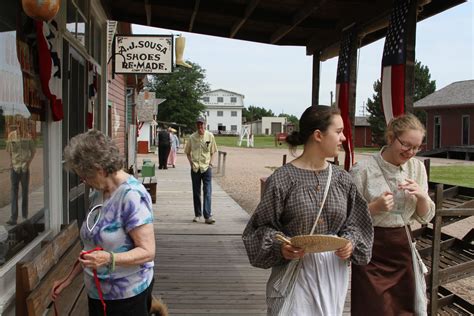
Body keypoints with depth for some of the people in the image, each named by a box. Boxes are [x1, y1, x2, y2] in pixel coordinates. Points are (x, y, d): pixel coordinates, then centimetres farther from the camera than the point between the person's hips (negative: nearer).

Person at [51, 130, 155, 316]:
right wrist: (70, 278, 13)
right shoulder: (99, 193, 4)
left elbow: (147, 251, -22)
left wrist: (109, 259, -35)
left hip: (127, 296, -7)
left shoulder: (132, 195, -21)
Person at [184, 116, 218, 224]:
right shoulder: (192, 137, 3)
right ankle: (197, 215, 20)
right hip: (195, 168, 2)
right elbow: (187, 152, 14)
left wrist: (210, 162, 0)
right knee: (196, 193, 9)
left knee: (207, 192, -8)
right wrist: (191, 162, 1)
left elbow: (213, 151, 10)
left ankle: (208, 216, -10)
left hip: (206, 167, -2)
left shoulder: (210, 136, 0)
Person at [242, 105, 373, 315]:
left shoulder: (342, 179, 2)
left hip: (333, 271, 5)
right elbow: (262, 225, -7)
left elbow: (354, 223, 10)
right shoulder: (282, 179, -12)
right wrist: (280, 247, -22)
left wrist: (350, 243, -8)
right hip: (294, 271, -4)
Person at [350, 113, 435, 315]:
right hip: (370, 253, -5)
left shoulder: (417, 168, 4)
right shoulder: (363, 170, -13)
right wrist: (375, 206, -24)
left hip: (401, 248, 5)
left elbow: (424, 218, 9)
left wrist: (422, 196, -10)